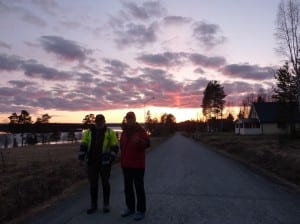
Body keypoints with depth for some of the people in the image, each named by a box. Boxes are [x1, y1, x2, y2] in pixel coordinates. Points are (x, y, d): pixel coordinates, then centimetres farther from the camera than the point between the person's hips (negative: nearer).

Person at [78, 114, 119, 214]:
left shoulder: (110, 132, -2)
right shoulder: (88, 132, 7)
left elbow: (115, 147, -3)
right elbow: (83, 145, 6)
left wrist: (111, 158, -15)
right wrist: (81, 156, -6)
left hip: (104, 163, -2)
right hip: (92, 162, 3)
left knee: (105, 183, 8)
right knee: (93, 184, 10)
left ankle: (106, 204, 23)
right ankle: (93, 205, 25)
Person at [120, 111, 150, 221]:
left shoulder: (140, 130, -9)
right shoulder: (124, 132, 12)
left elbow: (147, 143, -19)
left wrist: (139, 141, -38)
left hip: (137, 165, -7)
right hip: (126, 164, 7)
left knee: (139, 188, 1)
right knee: (128, 187, 14)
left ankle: (141, 210, 12)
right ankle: (130, 208, 28)